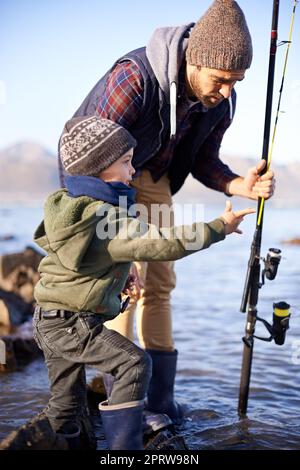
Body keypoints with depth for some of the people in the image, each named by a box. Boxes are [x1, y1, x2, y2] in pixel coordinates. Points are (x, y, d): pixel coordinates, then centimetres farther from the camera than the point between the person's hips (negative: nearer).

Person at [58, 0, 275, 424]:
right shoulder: (134, 78, -34)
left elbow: (203, 162, -1)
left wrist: (240, 186, -23)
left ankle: (160, 399, 13)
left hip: (154, 179, 6)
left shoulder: (222, 102, -14)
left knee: (160, 283, 4)